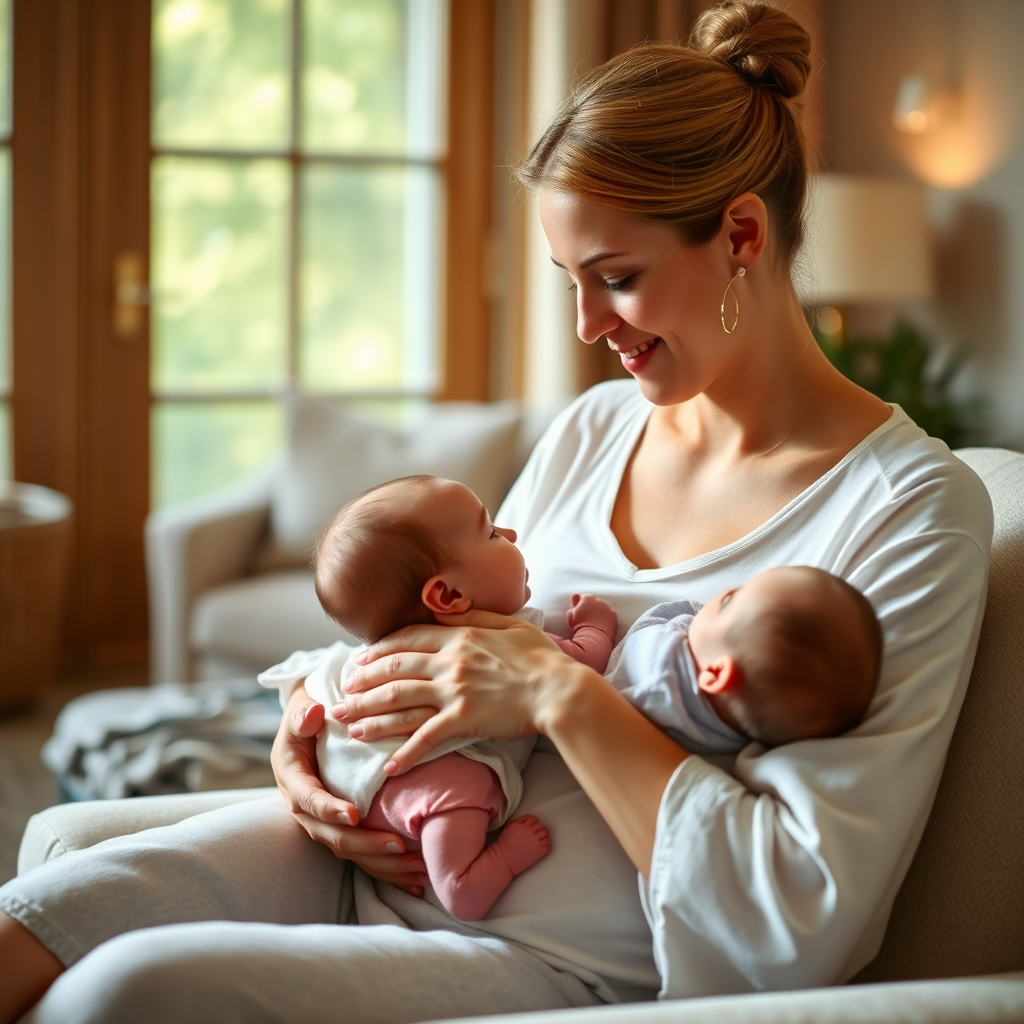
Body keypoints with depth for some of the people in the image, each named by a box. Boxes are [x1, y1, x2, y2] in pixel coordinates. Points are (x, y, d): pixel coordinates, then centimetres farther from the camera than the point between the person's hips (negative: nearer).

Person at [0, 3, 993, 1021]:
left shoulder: (916, 510, -10)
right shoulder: (590, 429, 11)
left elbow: (799, 930, -17)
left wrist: (563, 694, -19)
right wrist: (307, 735, -2)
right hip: (373, 858, 6)